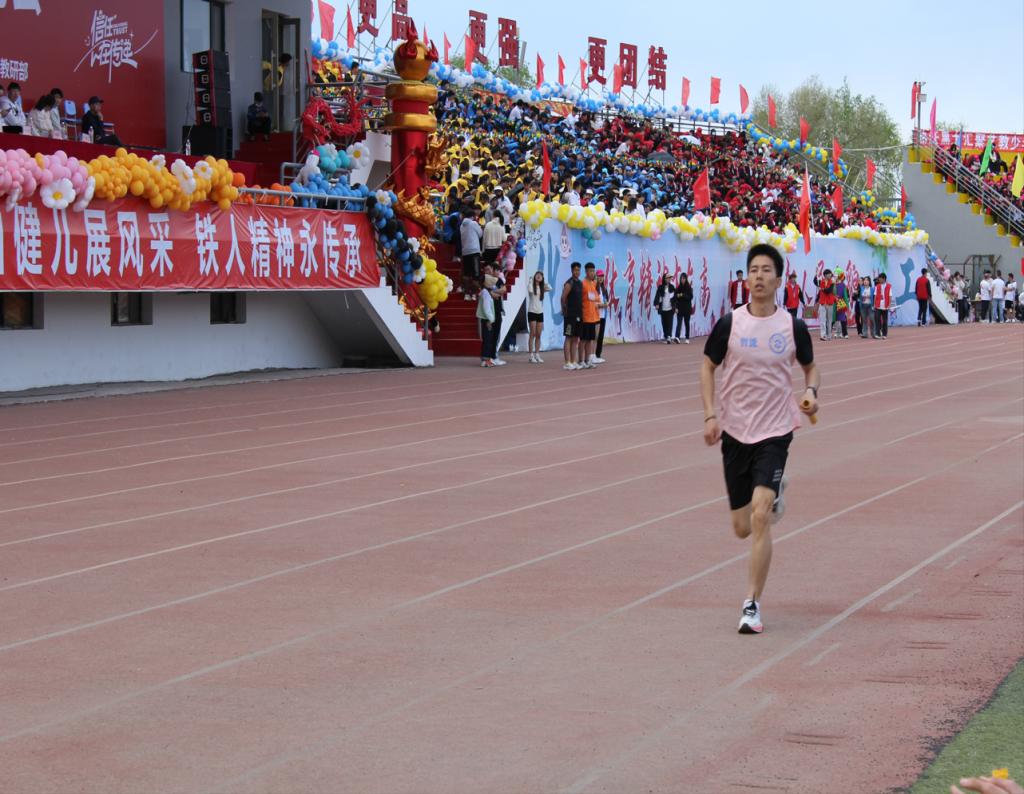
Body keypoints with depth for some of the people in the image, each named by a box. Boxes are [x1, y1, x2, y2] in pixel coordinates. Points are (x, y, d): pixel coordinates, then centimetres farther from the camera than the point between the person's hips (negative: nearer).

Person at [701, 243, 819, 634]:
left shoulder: (793, 327, -3)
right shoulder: (729, 324, -4)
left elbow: (811, 367, 14)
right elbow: (708, 367, 8)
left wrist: (811, 392, -8)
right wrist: (710, 415, -4)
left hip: (775, 432, -2)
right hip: (735, 432, 2)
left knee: (760, 517, -18)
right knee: (742, 527, 10)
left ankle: (752, 606, -10)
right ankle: (773, 498, 49)